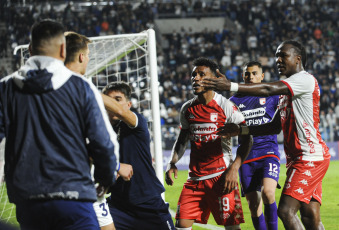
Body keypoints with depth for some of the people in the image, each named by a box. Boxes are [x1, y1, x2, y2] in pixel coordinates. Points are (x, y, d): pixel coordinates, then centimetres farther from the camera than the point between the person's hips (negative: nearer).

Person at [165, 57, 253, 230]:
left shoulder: (225, 106, -5)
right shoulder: (187, 109, 10)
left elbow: (247, 139, -5)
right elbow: (182, 139, 22)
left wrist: (234, 168, -15)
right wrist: (172, 163, 5)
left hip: (221, 176, -5)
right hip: (195, 177, 5)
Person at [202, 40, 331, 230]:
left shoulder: (305, 79, -9)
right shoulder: (287, 89, 21)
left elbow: (269, 89, -22)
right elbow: (276, 126, 22)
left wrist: (230, 86, -25)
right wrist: (241, 130, 13)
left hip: (310, 156, -10)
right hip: (298, 157, 10)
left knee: (286, 210, -16)